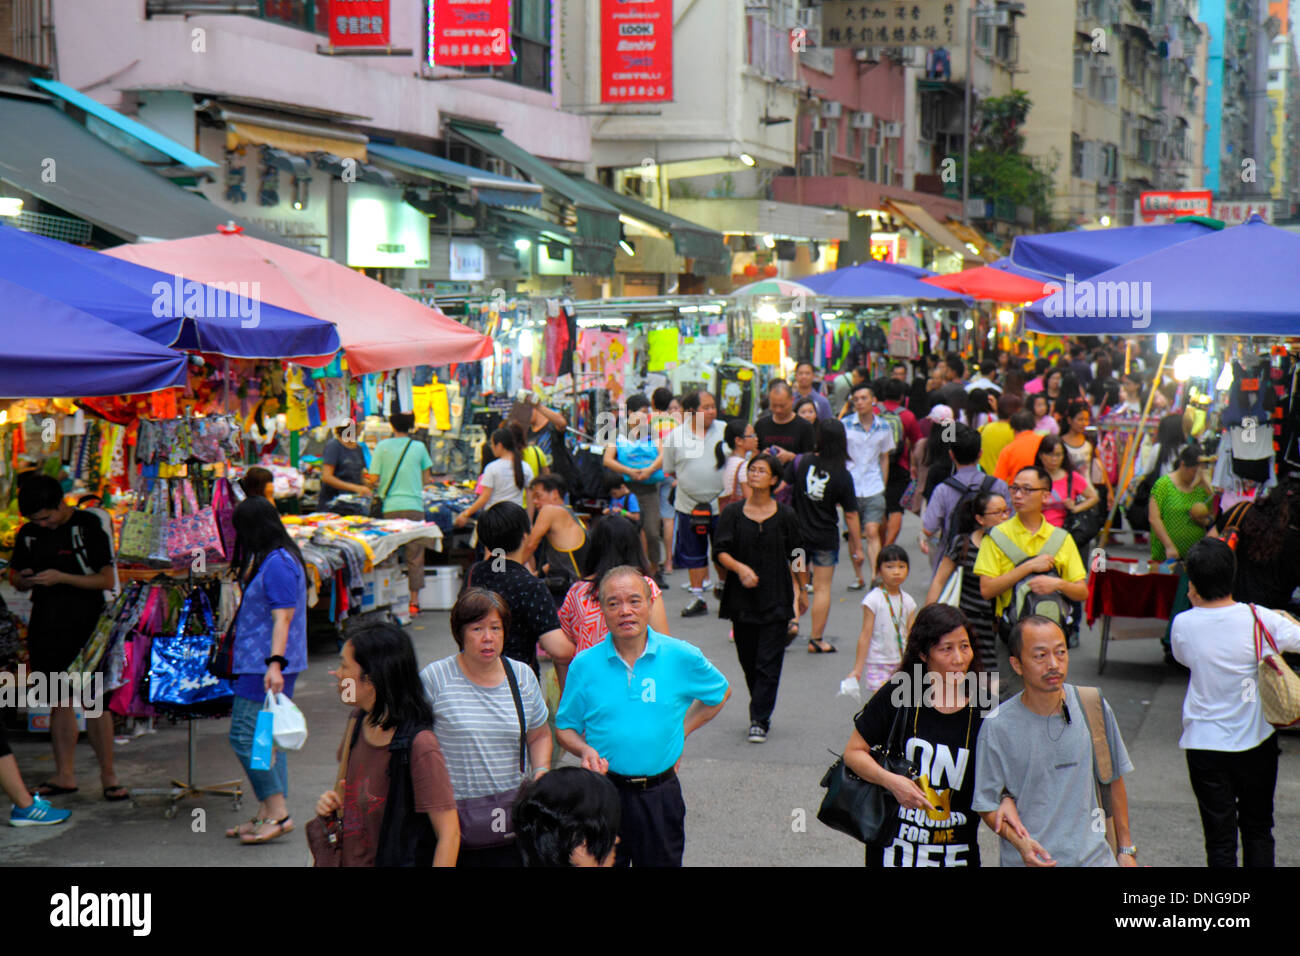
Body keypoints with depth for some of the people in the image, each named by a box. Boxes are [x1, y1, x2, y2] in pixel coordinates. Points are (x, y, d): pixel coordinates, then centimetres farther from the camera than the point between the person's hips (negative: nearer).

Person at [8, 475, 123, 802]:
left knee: (93, 702, -6)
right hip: (45, 626, 5)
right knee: (59, 702, 8)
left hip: (84, 625, -5)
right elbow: (14, 576, 20)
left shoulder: (89, 527, -7)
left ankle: (108, 775, 1)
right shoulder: (28, 534, 9)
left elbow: (107, 580, -9)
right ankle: (64, 775, 13)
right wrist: (23, 579, -5)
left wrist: (62, 578, -19)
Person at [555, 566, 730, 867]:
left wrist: (682, 730, 7)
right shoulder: (585, 664, -2)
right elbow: (565, 728, 7)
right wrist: (585, 750, -13)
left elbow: (720, 693, 16)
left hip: (659, 795, 0)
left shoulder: (682, 657, -3)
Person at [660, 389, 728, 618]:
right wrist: (690, 480, 1)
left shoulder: (725, 431, -1)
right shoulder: (676, 436, -1)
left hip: (721, 503, -1)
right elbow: (669, 470, 7)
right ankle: (697, 597, 19)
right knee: (694, 553, 9)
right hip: (689, 504, 1)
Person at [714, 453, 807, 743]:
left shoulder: (785, 515, 2)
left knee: (768, 662, -6)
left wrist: (802, 590, 16)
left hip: (776, 597, -1)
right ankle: (761, 714, 26)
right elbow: (721, 550, -3)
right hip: (742, 597, 2)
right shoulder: (732, 512, 2)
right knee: (748, 659, 8)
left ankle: (759, 720, -4)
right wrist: (739, 567, -22)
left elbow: (796, 556, 10)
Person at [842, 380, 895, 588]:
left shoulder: (883, 427, 3)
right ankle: (859, 577, 20)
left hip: (874, 489, 0)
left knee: (872, 532, -12)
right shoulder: (845, 425, -2)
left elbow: (884, 458, 13)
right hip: (850, 488, 0)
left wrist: (883, 486, 12)